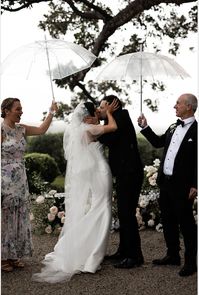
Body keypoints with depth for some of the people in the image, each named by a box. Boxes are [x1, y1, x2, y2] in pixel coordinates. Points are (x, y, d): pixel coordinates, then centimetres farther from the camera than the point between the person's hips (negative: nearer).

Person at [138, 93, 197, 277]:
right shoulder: (173, 127, 12)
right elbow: (158, 142, 24)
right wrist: (145, 127, 14)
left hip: (182, 186, -8)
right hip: (165, 182, 8)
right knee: (168, 221, 16)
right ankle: (173, 255, 30)